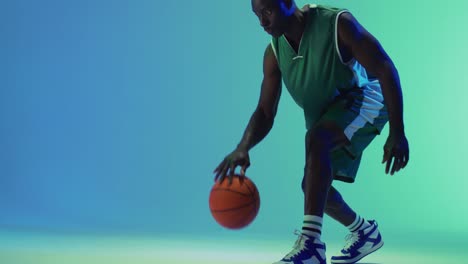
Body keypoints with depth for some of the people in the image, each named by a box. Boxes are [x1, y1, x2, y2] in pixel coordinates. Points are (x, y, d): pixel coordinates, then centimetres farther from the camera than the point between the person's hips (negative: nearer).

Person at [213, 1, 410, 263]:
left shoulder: (337, 23, -26)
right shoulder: (275, 52, -9)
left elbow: (385, 70, -24)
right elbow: (265, 113, -6)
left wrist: (397, 133, -28)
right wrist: (243, 148, -27)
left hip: (363, 98, -7)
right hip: (325, 113, 8)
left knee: (316, 139, -35)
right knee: (314, 185, 8)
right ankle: (365, 231, 38)